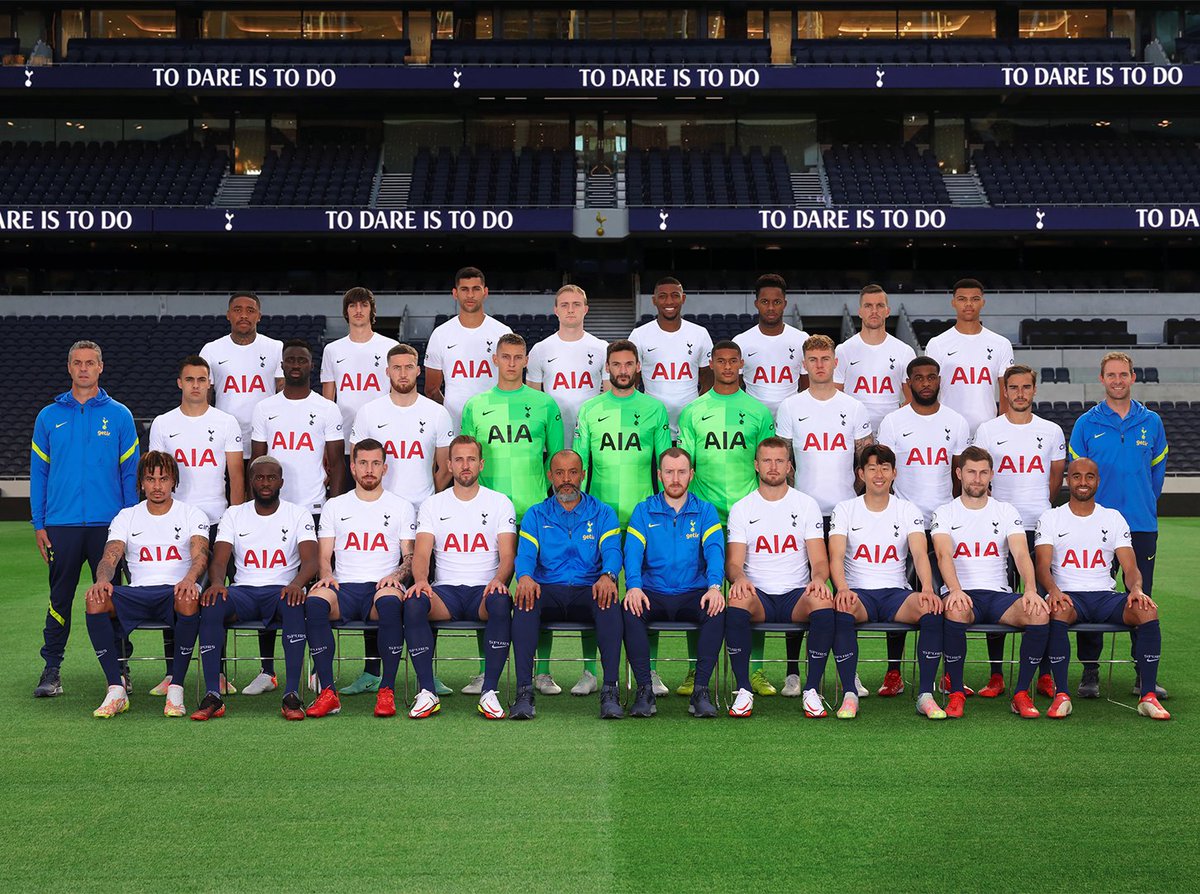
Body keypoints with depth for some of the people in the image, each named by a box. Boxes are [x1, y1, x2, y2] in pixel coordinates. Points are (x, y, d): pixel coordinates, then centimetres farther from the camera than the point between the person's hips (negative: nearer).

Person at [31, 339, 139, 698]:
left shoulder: (119, 415, 5)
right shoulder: (49, 417, 9)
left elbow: (130, 472, 5)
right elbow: (38, 472, 9)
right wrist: (38, 524, 3)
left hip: (108, 524, -1)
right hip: (61, 524, 1)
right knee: (60, 598, 4)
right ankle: (51, 670, 11)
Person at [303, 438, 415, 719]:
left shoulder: (402, 507, 16)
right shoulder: (335, 506, 19)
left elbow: (411, 557, 12)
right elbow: (324, 555, 15)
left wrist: (397, 575, -10)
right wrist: (326, 575, -8)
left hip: (382, 586, -1)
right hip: (343, 589, 1)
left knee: (390, 600, -40)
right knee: (315, 599, -34)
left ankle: (387, 691, -32)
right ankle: (327, 691, -30)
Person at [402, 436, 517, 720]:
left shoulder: (500, 503, 10)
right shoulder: (433, 505, 13)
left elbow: (508, 555, 1)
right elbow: (421, 553, 2)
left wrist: (499, 580, -22)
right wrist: (421, 580, -21)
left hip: (484, 589, -1)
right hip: (445, 590, 1)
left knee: (500, 603, -37)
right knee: (413, 603, -32)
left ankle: (489, 692, -30)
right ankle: (427, 692, -26)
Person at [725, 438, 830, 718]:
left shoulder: (807, 504, 9)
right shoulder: (741, 508, 9)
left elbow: (820, 560, 3)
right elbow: (733, 562, 1)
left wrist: (818, 579, -22)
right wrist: (739, 578, -24)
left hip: (797, 594, 0)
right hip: (758, 594, 0)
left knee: (824, 604, -34)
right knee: (736, 604, -36)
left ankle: (812, 690, -20)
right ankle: (744, 689, -23)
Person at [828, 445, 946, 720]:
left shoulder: (908, 511, 9)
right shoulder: (844, 510, 6)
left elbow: (920, 554, -6)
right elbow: (836, 557, -6)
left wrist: (927, 589, -27)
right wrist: (842, 589, -28)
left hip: (896, 592, 1)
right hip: (858, 592, -1)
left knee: (932, 608, -30)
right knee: (841, 609, -37)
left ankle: (926, 695, -24)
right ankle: (849, 695, -29)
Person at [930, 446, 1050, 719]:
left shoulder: (1007, 512, 13)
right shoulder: (944, 513, 7)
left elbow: (1021, 554, -3)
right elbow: (944, 556, -10)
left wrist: (1031, 589, -23)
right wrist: (955, 590, -31)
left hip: (999, 594, 2)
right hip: (961, 594, -2)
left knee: (1039, 614, -28)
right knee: (956, 611, -38)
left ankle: (1021, 693, -14)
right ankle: (956, 693, -22)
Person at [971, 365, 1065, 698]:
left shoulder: (1052, 431, 9)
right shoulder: (987, 431, 5)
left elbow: (1056, 478, 17)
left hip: (1041, 527, 1)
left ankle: (1046, 676, 8)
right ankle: (996, 676, 6)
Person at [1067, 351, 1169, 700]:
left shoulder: (1151, 422, 8)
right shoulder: (1086, 424, 3)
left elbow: (1157, 470, 14)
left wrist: (1145, 507, 12)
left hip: (1142, 526, 1)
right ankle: (1090, 672, 8)